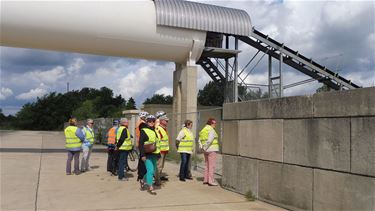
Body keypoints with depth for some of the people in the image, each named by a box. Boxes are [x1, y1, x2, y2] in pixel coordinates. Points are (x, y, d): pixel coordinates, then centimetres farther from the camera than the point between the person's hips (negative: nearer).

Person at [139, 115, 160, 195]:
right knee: (150, 170, -12)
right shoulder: (144, 131, -8)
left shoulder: (155, 131, 15)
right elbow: (141, 143, -12)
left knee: (153, 170, 15)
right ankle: (150, 187, -4)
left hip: (154, 154, 8)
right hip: (148, 154, -8)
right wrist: (142, 154, -19)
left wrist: (158, 154, 19)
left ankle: (144, 180, 37)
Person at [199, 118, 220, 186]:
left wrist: (202, 148, 1)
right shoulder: (211, 130, -14)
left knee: (207, 165, 15)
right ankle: (211, 181, -5)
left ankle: (205, 180, 18)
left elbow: (200, 140, 11)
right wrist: (205, 148, -13)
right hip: (211, 149, -9)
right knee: (212, 166, -5)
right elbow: (209, 140, -24)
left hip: (206, 150, 9)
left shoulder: (203, 130, 14)